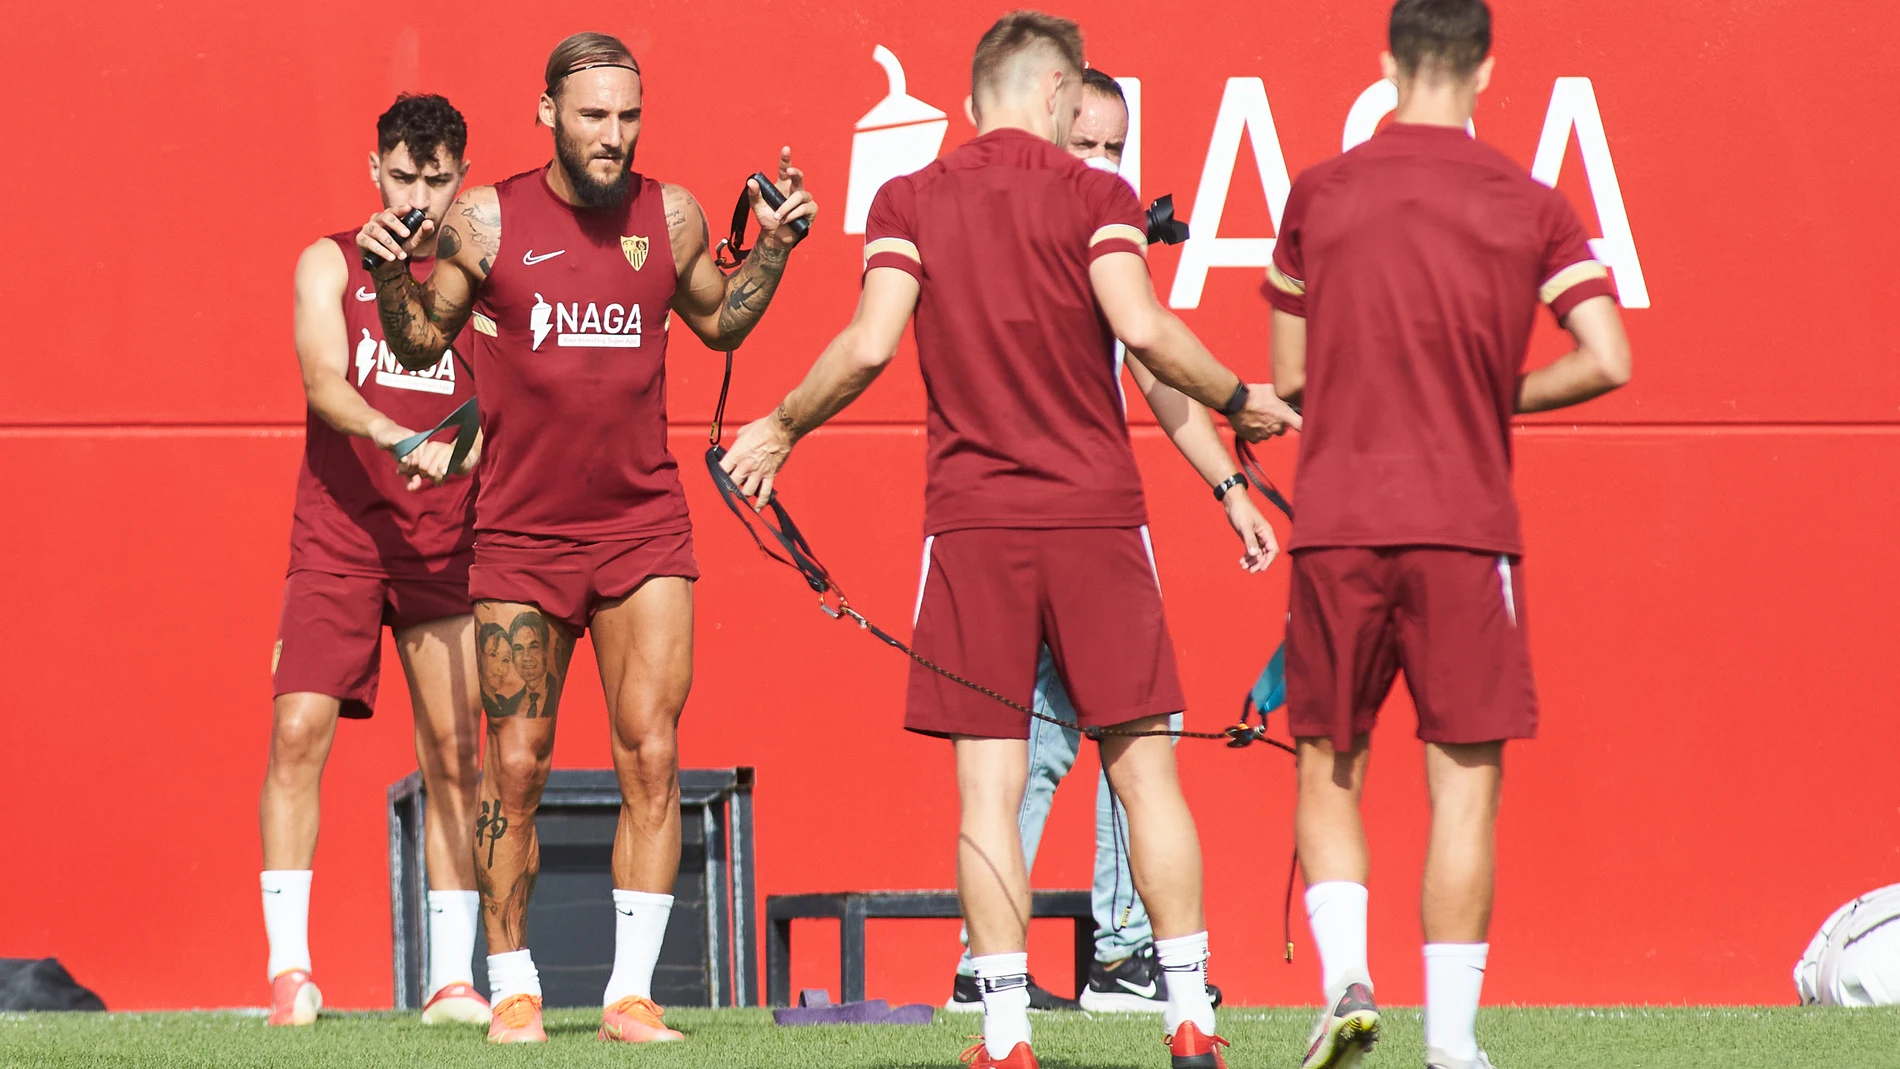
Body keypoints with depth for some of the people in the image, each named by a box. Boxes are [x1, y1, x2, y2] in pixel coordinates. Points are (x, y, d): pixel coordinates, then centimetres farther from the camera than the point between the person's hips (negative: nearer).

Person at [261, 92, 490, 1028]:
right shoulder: (330, 265, 6)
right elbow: (323, 378, -10)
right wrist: (399, 438, -27)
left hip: (447, 549, 1)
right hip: (337, 540, -1)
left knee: (452, 757, -1)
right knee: (299, 732, -10)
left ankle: (450, 978, 4)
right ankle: (290, 967, -5)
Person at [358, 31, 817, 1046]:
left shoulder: (670, 217, 2)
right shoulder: (486, 220, -4)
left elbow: (718, 321, 20)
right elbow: (422, 343, 5)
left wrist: (774, 245, 5)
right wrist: (391, 275, -14)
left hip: (642, 525, 1)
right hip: (521, 535, -1)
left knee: (652, 755, -8)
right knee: (515, 767, 2)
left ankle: (631, 992, -3)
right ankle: (512, 987, 15)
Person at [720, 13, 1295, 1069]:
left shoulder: (910, 202, 4)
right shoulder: (1096, 197, -1)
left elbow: (869, 346, -6)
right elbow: (1142, 328, -14)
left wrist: (782, 429, 9)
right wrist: (1239, 401, 2)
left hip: (972, 521, 1)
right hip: (1097, 510, -1)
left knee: (989, 785, 1)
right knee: (1145, 769, 5)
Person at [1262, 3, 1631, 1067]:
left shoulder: (1320, 196, 4)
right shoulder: (1531, 207, 0)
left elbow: (1290, 375, 11)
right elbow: (1607, 361, -7)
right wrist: (1500, 396, 9)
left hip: (1337, 528, 1)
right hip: (1466, 528, -1)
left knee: (1328, 768, 13)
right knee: (1465, 780, 4)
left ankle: (1344, 976, -6)